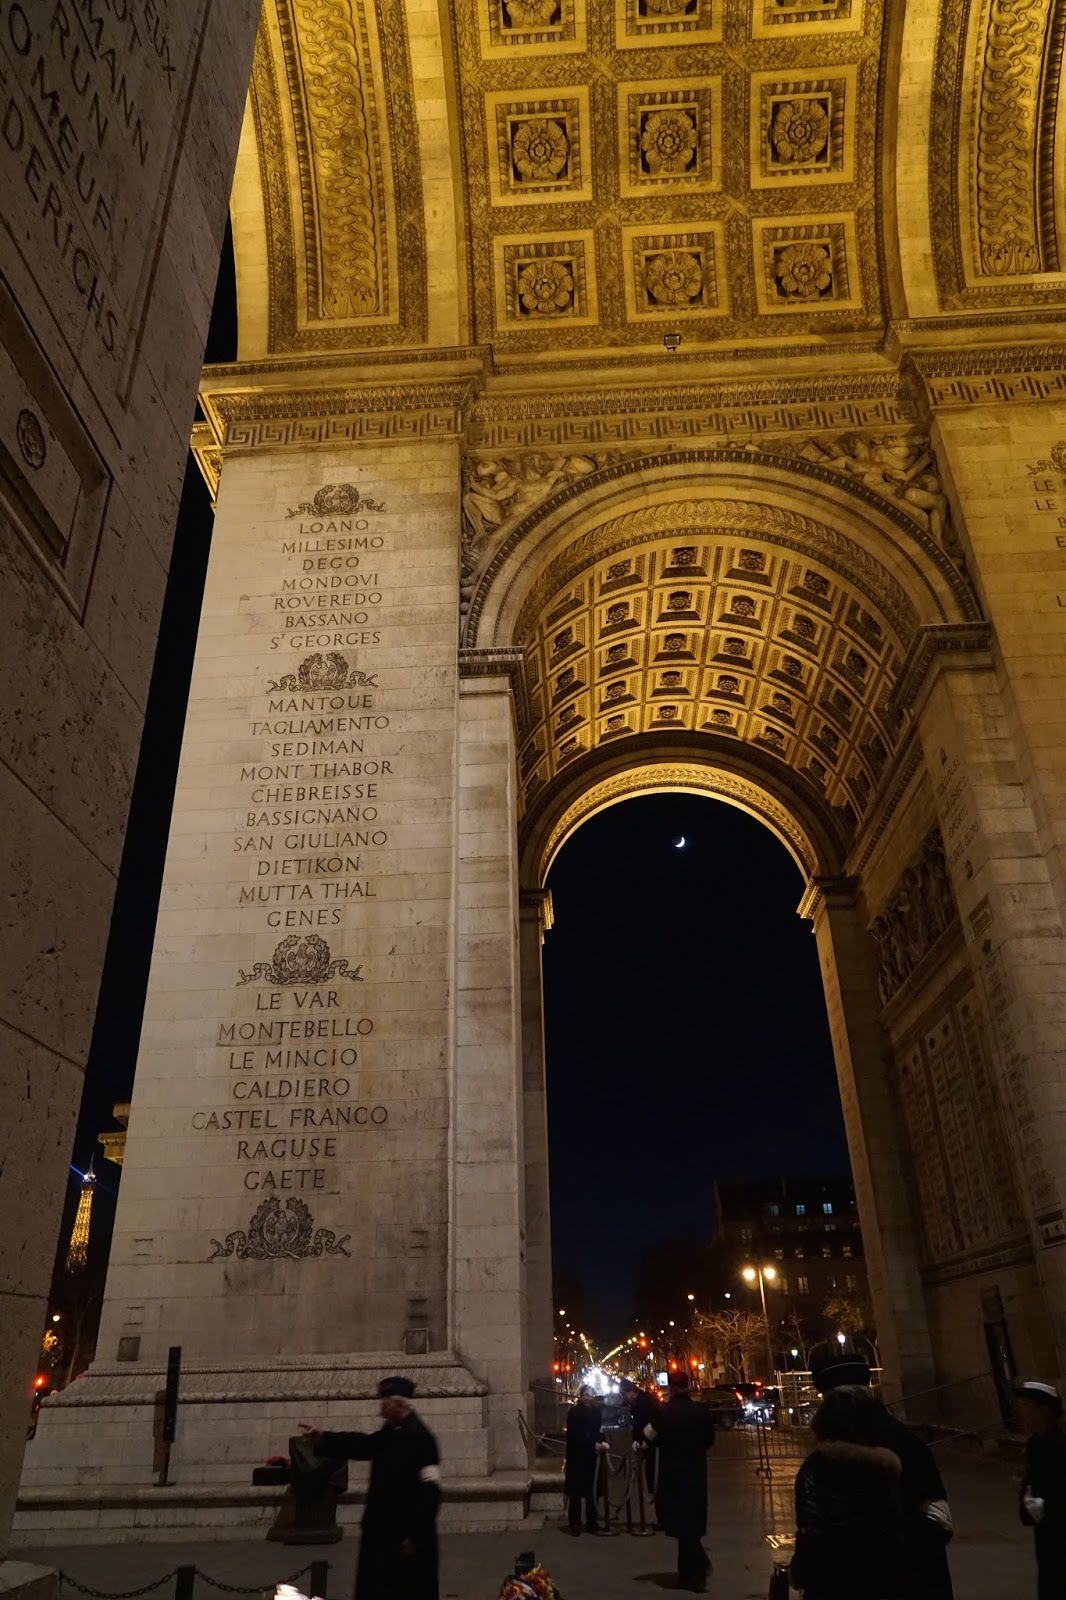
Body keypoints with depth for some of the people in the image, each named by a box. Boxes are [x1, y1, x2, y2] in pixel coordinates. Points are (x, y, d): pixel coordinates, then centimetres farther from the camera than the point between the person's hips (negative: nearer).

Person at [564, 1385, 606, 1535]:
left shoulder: (596, 1411, 5)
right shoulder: (574, 1412, -9)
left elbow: (598, 1431, 10)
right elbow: (575, 1436, -15)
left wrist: (601, 1443, -10)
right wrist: (593, 1445, -20)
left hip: (591, 1457, 4)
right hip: (576, 1457, -4)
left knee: (591, 1491, 4)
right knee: (575, 1491, 0)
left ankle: (591, 1522, 15)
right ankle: (575, 1524, 8)